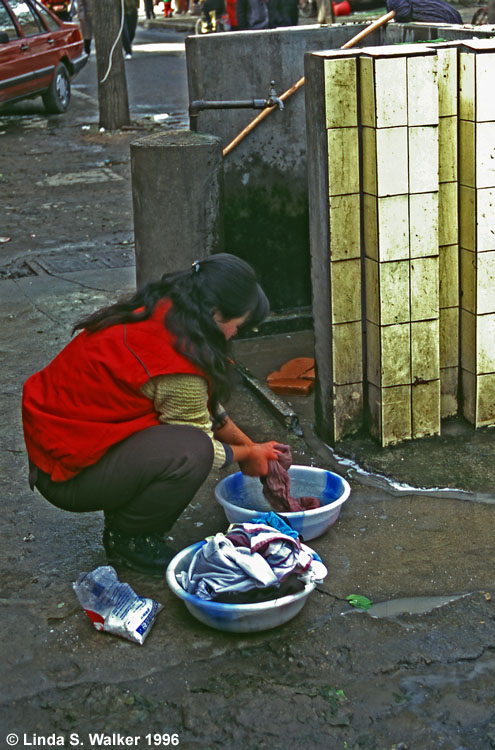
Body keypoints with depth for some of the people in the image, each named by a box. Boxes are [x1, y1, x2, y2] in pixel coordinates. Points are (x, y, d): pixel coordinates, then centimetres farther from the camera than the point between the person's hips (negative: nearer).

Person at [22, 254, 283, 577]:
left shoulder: (161, 309, 1)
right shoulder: (177, 366, -27)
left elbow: (208, 404, 16)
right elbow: (198, 445, -10)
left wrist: (252, 447, 18)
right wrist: (248, 455, 8)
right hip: (67, 472, -10)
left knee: (200, 404, 8)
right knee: (191, 451, -28)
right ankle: (125, 538, -2)